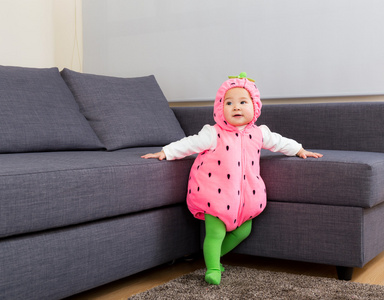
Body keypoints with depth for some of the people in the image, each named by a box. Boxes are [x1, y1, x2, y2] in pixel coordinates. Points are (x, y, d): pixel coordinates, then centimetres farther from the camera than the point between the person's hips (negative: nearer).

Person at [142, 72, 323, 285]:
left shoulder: (258, 134, 3)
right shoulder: (214, 134, -10)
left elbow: (279, 142, 18)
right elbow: (190, 144, -9)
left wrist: (300, 150, 27)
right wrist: (165, 152, -13)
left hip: (245, 194, 5)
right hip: (217, 194, -5)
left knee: (243, 230, 12)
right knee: (215, 233, -11)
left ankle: (212, 256, 28)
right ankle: (213, 269, -1)